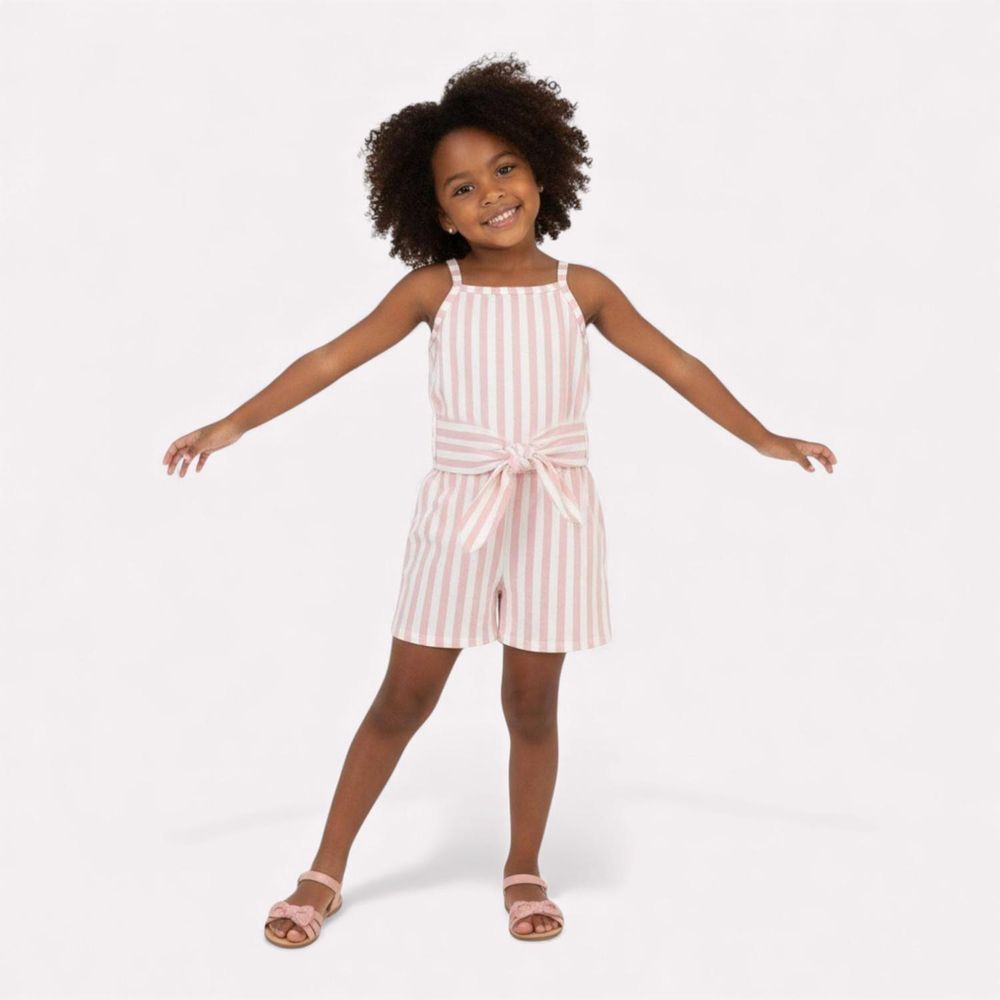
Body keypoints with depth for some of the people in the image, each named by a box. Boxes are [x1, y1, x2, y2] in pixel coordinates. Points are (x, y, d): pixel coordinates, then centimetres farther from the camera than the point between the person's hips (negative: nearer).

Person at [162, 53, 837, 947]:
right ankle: (328, 870, 19)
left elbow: (677, 365, 10)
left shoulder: (582, 290, 3)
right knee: (405, 696, 5)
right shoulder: (434, 289, 1)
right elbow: (332, 359, 1)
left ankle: (524, 869, 28)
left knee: (532, 702, 8)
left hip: (555, 513, 1)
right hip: (459, 508, 0)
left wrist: (764, 438, 12)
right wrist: (234, 424, -2)